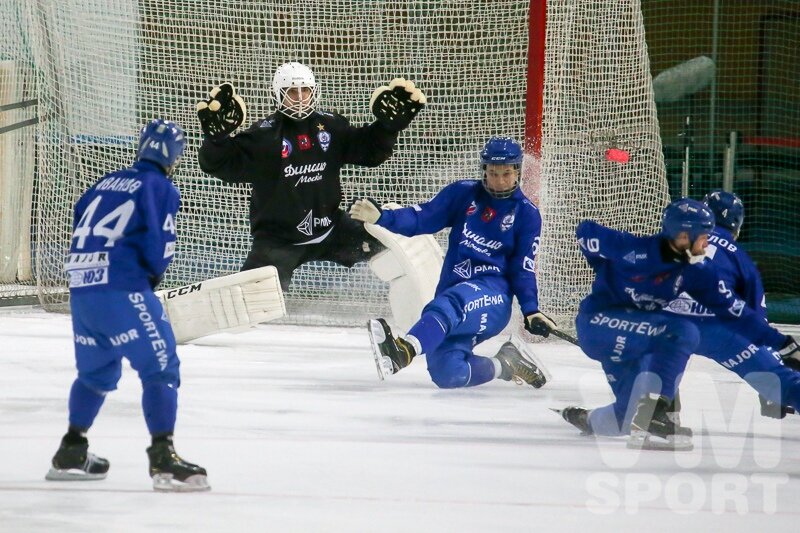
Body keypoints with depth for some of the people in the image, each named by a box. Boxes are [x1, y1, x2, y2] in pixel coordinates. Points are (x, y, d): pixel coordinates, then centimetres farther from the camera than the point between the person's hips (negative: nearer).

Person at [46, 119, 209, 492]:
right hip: (122, 290, -8)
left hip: (81, 289, 8)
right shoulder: (161, 188, -1)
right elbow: (158, 246, -9)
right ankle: (163, 459, -14)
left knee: (97, 370, 24)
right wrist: (153, 273, 11)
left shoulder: (107, 183, 19)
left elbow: (80, 225, 18)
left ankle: (70, 453, 30)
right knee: (160, 367, -6)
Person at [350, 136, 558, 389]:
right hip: (452, 290, 4)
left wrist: (531, 310, -10)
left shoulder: (527, 214, 5)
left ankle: (405, 350, -67)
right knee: (447, 374, -18)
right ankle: (504, 365, 12)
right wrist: (381, 217, -16)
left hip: (492, 293, -4)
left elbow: (522, 269, 4)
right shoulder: (463, 194, 9)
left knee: (449, 305, -39)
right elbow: (421, 218, 1)